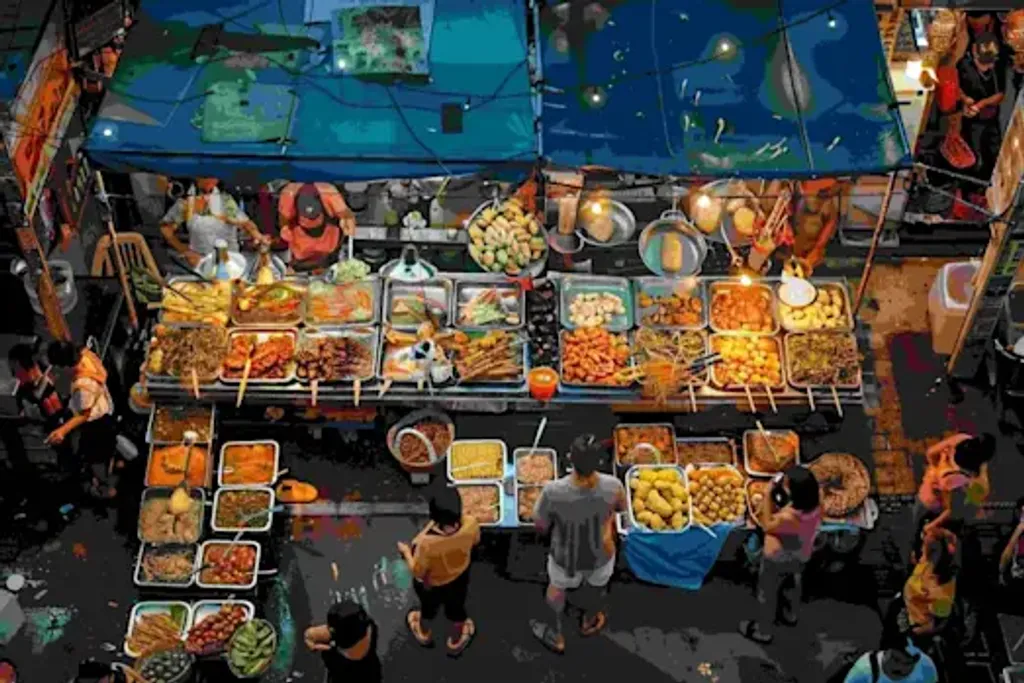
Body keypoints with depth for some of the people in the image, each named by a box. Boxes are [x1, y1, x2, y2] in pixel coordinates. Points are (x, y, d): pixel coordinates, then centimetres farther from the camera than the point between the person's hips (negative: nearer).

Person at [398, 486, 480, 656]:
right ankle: (456, 642, 61)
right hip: (459, 575, 2)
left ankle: (423, 634, 65)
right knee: (456, 607, 33)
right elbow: (475, 541, -10)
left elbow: (417, 572, -25)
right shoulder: (470, 525, -36)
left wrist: (406, 551, -9)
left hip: (431, 583, -2)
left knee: (428, 607, 33)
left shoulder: (427, 542, -45)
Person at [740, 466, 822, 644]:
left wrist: (769, 494, -25)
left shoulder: (787, 517, -45)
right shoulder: (816, 501, -27)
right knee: (793, 583, 36)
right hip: (802, 555, 6)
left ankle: (762, 632, 45)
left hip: (779, 560, -6)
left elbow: (767, 525, -23)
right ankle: (790, 615, 63)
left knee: (767, 594, 22)